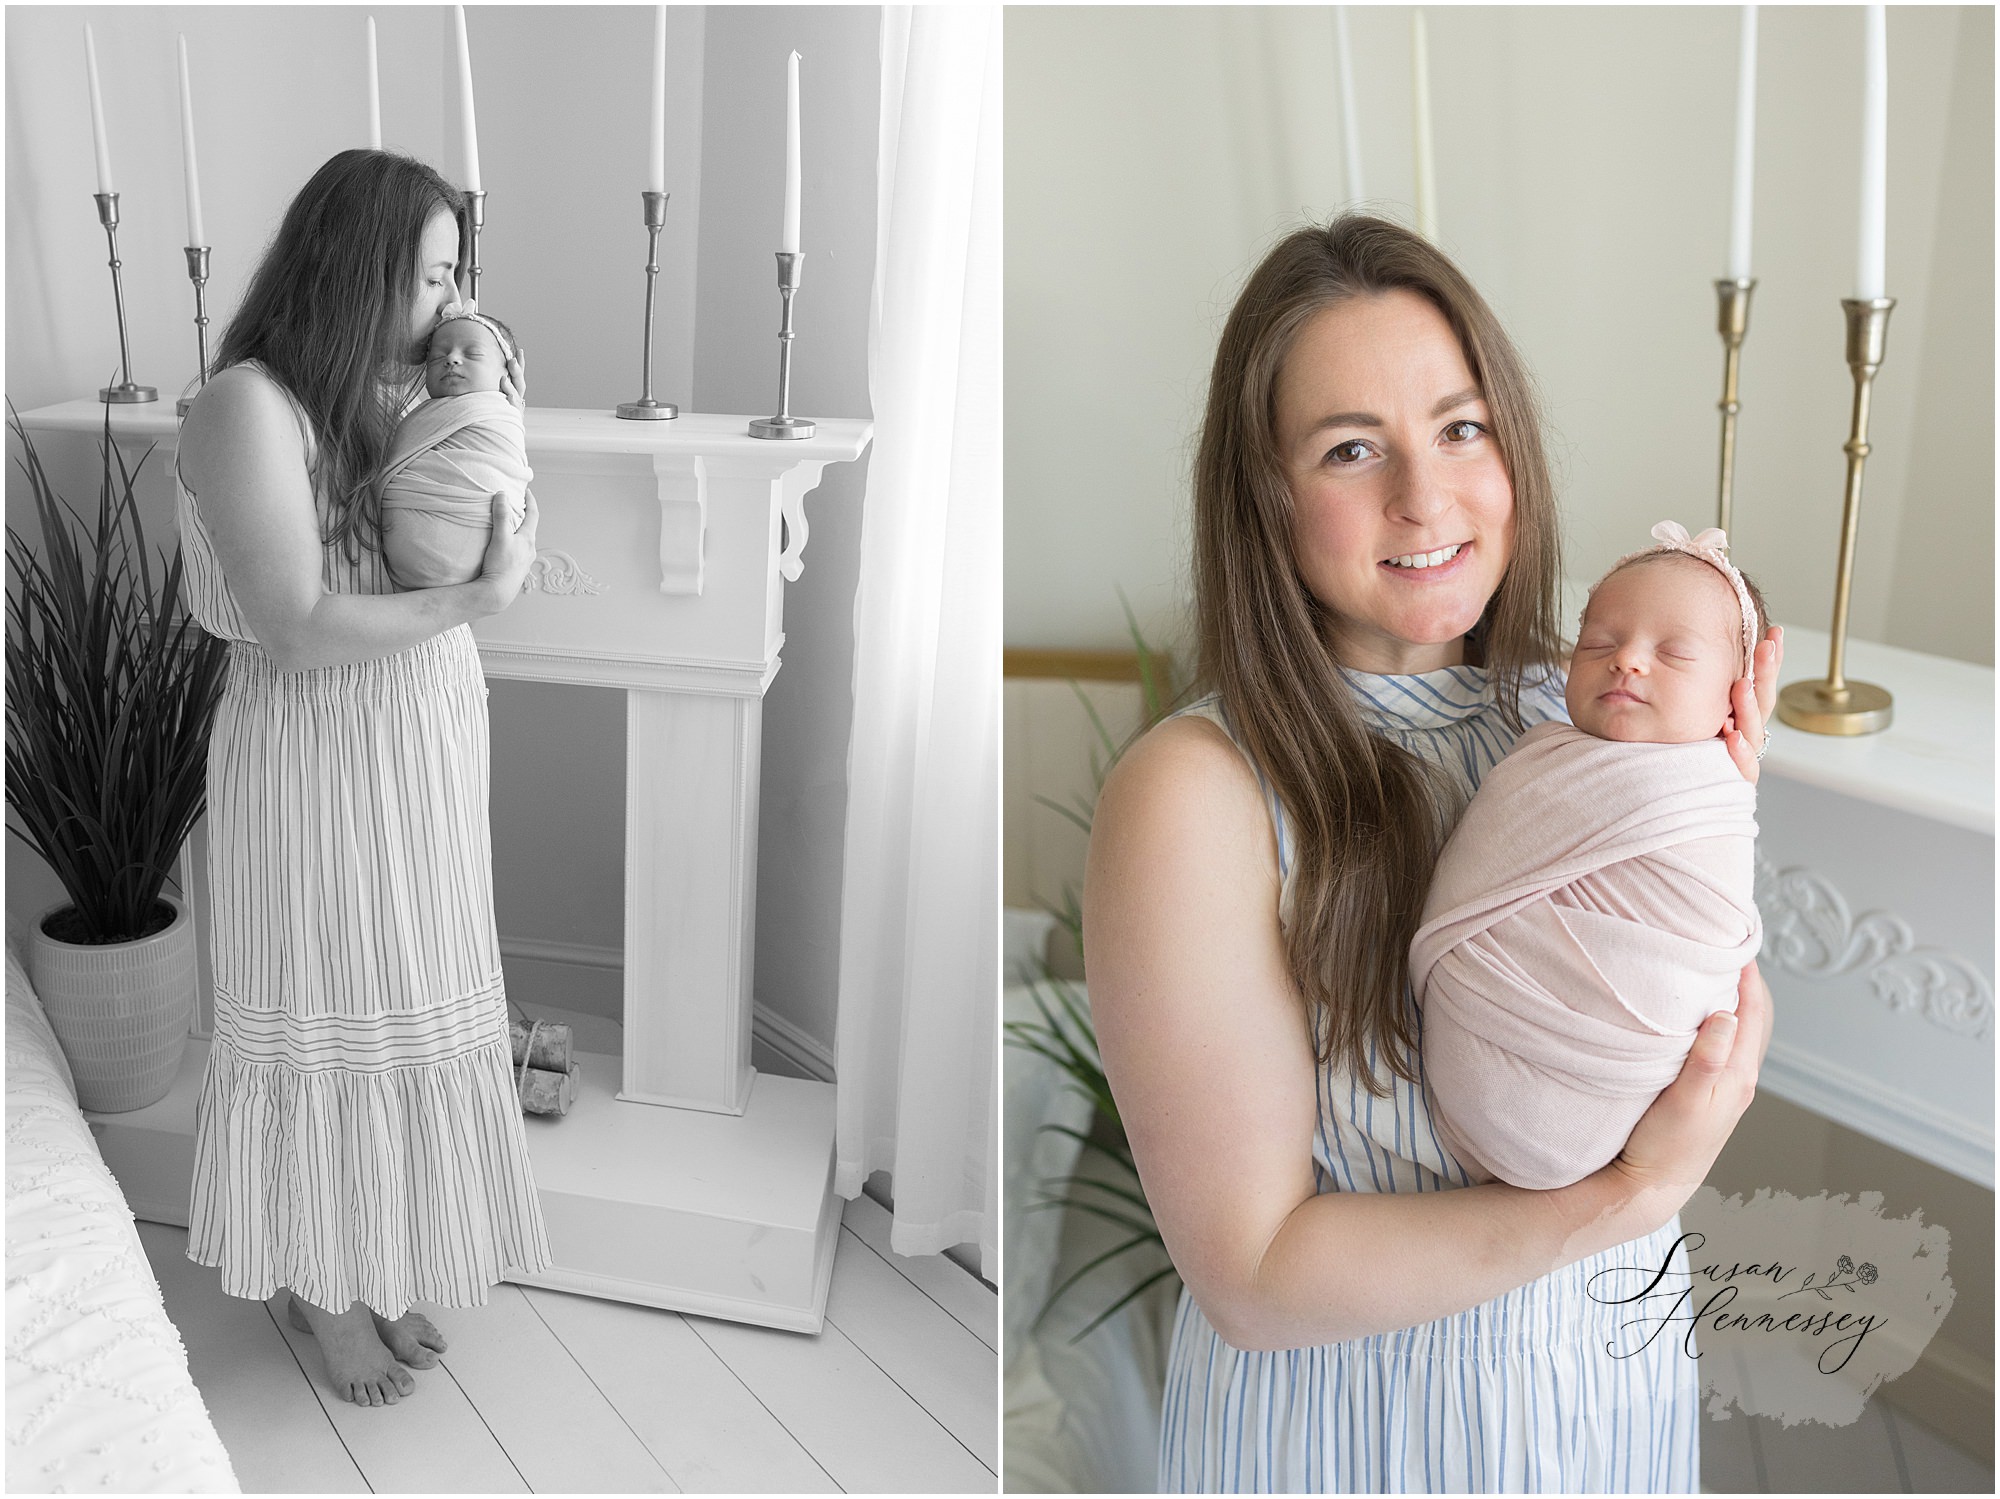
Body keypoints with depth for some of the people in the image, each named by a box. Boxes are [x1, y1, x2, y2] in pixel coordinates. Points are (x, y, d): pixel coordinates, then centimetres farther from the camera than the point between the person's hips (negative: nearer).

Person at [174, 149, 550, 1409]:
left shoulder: (389, 395, 3)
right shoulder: (248, 406, -19)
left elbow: (451, 547, 10)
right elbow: (299, 631, -24)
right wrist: (482, 599, -21)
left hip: (423, 752, 7)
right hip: (319, 767, -7)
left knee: (396, 1010, 17)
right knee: (323, 1022, 9)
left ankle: (372, 1265, 36)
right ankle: (321, 1288, 29)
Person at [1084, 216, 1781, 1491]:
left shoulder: (1582, 714, -6)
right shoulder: (1198, 792, -24)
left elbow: (1715, 1045, 2)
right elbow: (1252, 1277, -23)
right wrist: (1630, 1199, -29)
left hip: (1621, 1379, 6)